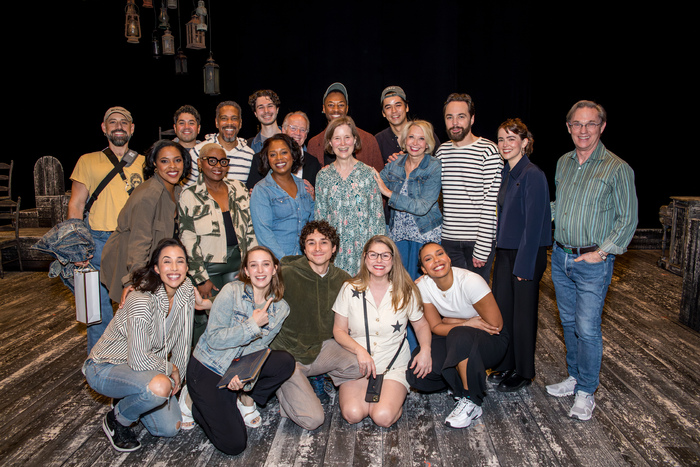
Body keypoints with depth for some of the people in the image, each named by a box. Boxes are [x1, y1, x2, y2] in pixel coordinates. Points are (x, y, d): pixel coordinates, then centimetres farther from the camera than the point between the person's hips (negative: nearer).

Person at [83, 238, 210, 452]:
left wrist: (177, 378, 3)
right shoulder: (142, 301, -31)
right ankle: (116, 420, -3)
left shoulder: (186, 290, -8)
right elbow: (138, 358, -32)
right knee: (159, 386, -35)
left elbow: (182, 341, 2)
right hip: (104, 368, -6)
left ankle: (129, 400, 25)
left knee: (171, 428, -2)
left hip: (150, 367, 7)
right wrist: (170, 369, -16)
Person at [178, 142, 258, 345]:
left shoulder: (238, 189, 9)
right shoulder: (189, 196, -1)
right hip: (208, 266, -3)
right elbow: (188, 241, -4)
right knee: (206, 320, -2)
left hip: (237, 262, 3)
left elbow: (250, 229, 13)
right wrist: (201, 278, -9)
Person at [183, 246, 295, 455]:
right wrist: (253, 325, -23)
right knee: (233, 444, -14)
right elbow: (214, 340, -18)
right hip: (206, 369, -4)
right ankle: (194, 403, 11)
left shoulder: (280, 308, -3)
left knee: (286, 362, -23)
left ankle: (245, 398, 0)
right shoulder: (231, 292, -15)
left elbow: (257, 348, -5)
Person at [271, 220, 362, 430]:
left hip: (322, 349, 4)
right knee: (312, 420, -18)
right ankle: (283, 388, 14)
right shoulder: (286, 275, -16)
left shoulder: (342, 279, -1)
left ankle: (319, 380, 7)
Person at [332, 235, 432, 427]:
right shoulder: (350, 289, -2)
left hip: (394, 366, 0)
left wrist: (425, 349, -9)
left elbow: (421, 325, 12)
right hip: (356, 364, 1)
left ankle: (394, 395, 10)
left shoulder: (406, 292, 0)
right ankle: (375, 395, 10)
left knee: (383, 417, -24)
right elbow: (339, 330, 1)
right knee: (353, 414, -24)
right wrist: (360, 350, -18)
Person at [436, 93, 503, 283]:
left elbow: (491, 203, -11)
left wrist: (482, 247, -14)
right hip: (449, 239, 4)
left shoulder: (488, 151, -8)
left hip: (479, 239, -4)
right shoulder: (442, 151, 8)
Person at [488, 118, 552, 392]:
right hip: (505, 251, 7)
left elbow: (534, 223, -18)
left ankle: (523, 373, 23)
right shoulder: (504, 173, 8)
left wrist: (525, 265, -18)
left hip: (528, 253, -7)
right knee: (500, 309, 13)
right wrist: (499, 251, 10)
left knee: (523, 314, 6)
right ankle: (505, 365, 30)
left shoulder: (533, 175, -16)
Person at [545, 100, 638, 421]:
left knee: (587, 328, -3)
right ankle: (575, 377, 31)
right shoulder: (563, 163, 9)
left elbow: (628, 219, -8)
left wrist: (601, 252, -13)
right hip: (560, 256, 6)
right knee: (568, 322, 15)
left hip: (593, 262, -5)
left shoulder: (617, 169, -8)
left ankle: (586, 392, 13)